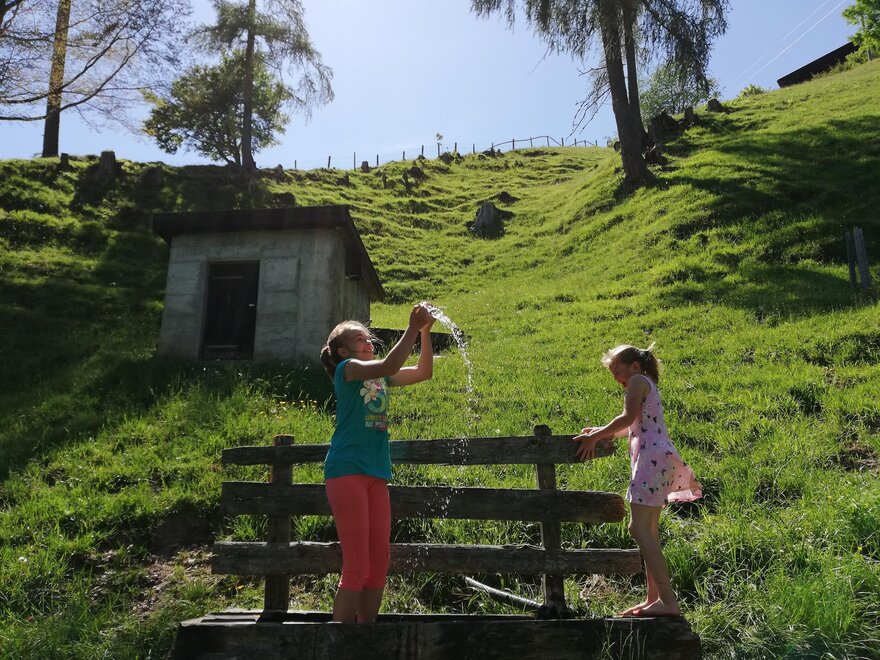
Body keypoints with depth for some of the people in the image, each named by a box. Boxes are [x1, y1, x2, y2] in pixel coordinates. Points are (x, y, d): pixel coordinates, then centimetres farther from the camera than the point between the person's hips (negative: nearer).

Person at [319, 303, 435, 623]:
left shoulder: (381, 377, 20)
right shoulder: (346, 368, -2)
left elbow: (423, 372, 14)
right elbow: (388, 366, -21)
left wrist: (425, 332, 4)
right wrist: (413, 328, -18)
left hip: (376, 473, 8)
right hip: (347, 470, -8)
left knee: (379, 562, 7)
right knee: (357, 566, -8)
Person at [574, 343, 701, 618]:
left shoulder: (638, 380, -2)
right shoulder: (648, 385, 26)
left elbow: (628, 418, -13)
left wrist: (595, 437, -7)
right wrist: (600, 431, 24)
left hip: (652, 457, -11)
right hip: (657, 458, 11)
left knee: (639, 528, -16)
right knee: (648, 531, 11)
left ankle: (669, 601, -19)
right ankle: (654, 599, 13)